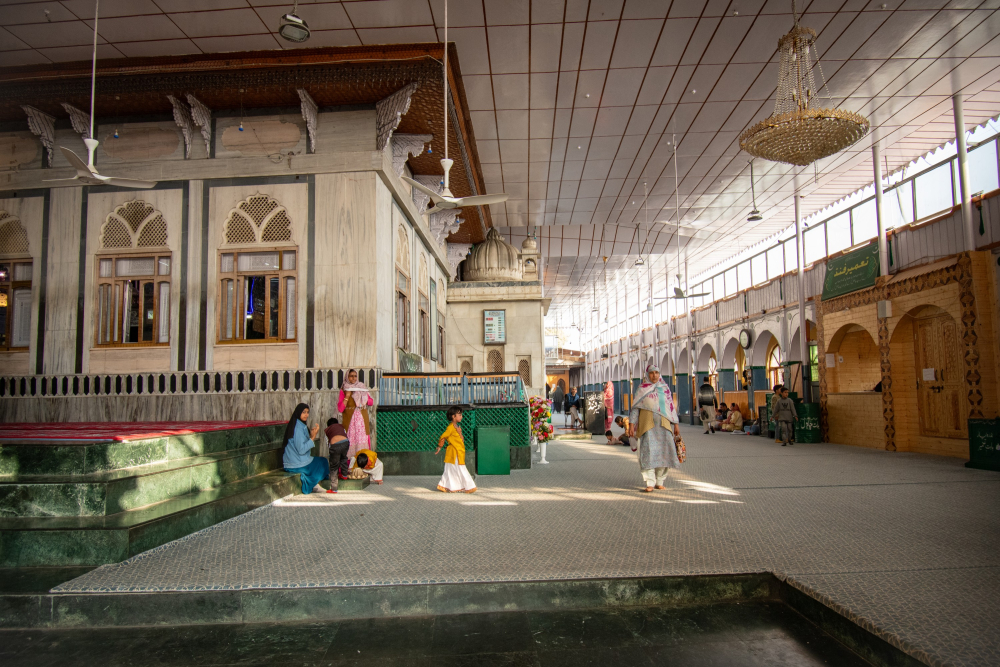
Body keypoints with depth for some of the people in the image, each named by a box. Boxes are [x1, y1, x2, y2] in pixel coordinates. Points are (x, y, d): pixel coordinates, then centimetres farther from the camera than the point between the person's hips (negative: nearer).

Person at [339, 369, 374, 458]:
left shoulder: (362, 387, 11)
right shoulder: (344, 390, 1)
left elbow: (371, 402, 14)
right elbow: (340, 408, -7)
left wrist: (363, 400, -2)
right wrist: (347, 396, -12)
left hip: (362, 418, 3)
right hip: (350, 419, -3)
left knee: (363, 440, -2)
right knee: (350, 440, -7)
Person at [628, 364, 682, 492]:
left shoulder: (665, 388, 12)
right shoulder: (642, 389, 5)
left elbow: (671, 407, 13)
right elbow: (635, 407, 4)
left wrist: (675, 424, 8)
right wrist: (631, 424, -5)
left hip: (663, 424, 3)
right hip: (647, 423, -3)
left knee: (664, 452, 0)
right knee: (648, 451, -10)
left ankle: (659, 481, 10)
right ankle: (650, 483, -10)